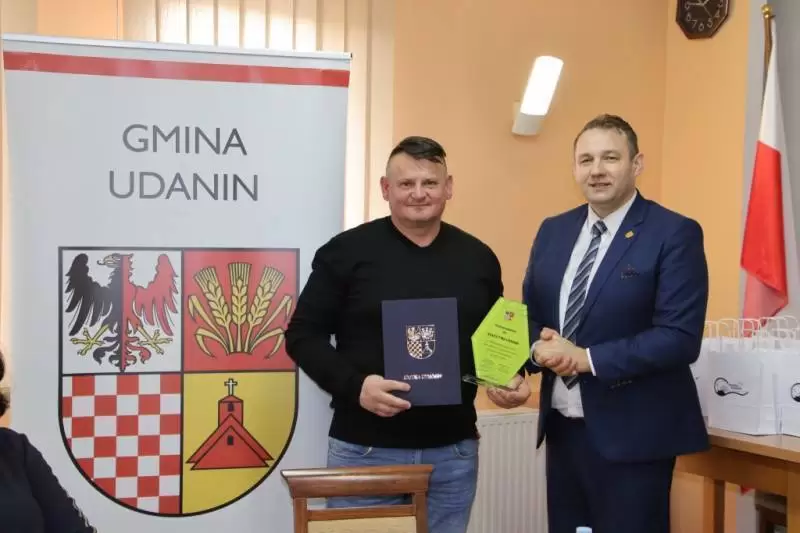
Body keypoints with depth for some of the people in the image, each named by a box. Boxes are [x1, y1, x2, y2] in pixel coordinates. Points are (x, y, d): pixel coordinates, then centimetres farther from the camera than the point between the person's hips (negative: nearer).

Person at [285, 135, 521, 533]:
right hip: (364, 451, -3)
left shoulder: (478, 257, 8)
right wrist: (354, 385, -17)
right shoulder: (347, 251, -4)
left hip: (454, 452, 3)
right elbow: (303, 335, -3)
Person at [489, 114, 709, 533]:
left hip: (631, 434, -5)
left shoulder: (675, 234, -10)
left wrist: (588, 358, -21)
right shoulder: (553, 231, 9)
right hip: (562, 427, 6)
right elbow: (530, 314, 14)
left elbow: (680, 338, -17)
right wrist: (539, 346, -9)